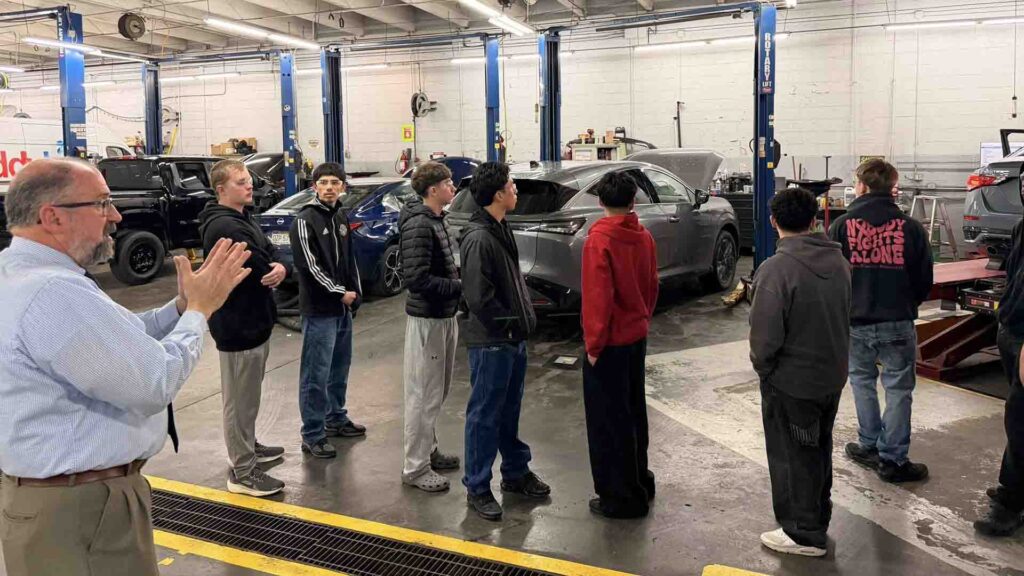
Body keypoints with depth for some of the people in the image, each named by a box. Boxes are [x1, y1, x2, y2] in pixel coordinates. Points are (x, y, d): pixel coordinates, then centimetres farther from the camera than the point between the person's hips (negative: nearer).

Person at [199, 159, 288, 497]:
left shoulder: (241, 219, 13)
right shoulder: (224, 227, -21)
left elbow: (270, 253, 9)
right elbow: (260, 269, -24)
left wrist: (278, 267, -14)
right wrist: (274, 269, -1)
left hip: (254, 320, 11)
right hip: (238, 324, -11)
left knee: (248, 395, 23)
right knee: (240, 399, -1)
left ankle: (248, 447, 39)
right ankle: (243, 473, 8)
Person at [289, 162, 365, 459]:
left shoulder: (341, 218, 12)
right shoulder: (305, 220, -11)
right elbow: (309, 266, -17)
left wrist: (356, 292, 7)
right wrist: (340, 293, -13)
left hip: (343, 307, 8)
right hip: (319, 309, -8)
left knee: (340, 366, 18)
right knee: (316, 373, -4)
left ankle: (336, 418, 33)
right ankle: (312, 435, 3)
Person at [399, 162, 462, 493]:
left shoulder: (435, 219, 11)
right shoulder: (419, 225, -19)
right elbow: (416, 278, -25)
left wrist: (457, 286, 1)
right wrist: (460, 288, -19)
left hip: (444, 316, 10)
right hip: (427, 319, -10)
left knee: (437, 391, 19)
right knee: (424, 394, -1)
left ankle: (428, 451, 34)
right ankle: (415, 468, 10)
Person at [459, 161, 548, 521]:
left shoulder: (502, 229, 10)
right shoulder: (478, 238, -21)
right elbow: (478, 297, -24)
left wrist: (522, 320, 10)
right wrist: (508, 325, -14)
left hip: (513, 339, 9)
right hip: (491, 342, -9)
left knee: (509, 410, 21)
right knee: (485, 415, 2)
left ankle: (516, 472, 36)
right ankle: (477, 488, 15)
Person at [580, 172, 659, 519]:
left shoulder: (598, 241, -18)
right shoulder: (645, 238, 2)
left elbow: (598, 298, -20)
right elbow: (652, 287, 10)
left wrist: (593, 345, -12)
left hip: (610, 343, -7)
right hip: (637, 337, 7)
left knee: (608, 420, 3)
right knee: (633, 411, 20)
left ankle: (621, 497, 12)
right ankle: (640, 481, 34)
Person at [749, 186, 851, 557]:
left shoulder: (776, 269, -25)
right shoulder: (838, 260, -2)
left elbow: (765, 335, -24)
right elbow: (844, 315, 7)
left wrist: (761, 366, -5)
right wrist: (830, 357, 15)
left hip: (791, 382, -7)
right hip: (832, 375, 7)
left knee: (792, 458, 10)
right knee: (819, 451, 23)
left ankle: (804, 534, 23)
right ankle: (819, 519, 40)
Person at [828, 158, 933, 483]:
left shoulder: (842, 226, -7)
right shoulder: (910, 227, -6)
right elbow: (924, 280, 1)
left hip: (855, 321, 1)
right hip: (897, 323, -1)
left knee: (862, 381, 18)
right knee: (898, 388, 8)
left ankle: (869, 446, 23)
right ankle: (892, 459, 11)